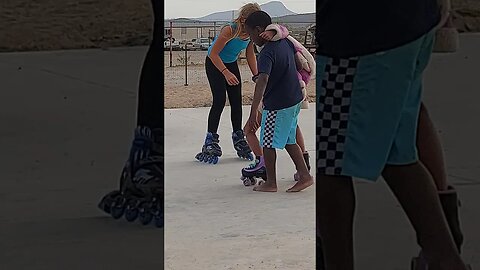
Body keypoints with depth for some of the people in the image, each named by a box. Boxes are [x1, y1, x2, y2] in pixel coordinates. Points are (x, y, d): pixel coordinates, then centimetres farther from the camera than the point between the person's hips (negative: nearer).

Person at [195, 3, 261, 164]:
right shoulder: (230, 30, -33)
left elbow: (250, 54, 0)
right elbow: (213, 53, -28)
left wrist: (256, 76, -7)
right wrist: (226, 73, -36)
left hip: (232, 64, 7)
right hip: (214, 64, -6)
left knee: (236, 102, 4)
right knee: (219, 101, -14)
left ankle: (238, 139, 15)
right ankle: (210, 142, -10)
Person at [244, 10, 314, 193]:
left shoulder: (267, 53, -23)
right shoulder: (285, 42, 4)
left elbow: (262, 80, -36)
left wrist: (253, 112, -40)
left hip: (277, 105, -9)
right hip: (295, 100, 9)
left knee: (268, 142, 5)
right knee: (288, 140, 18)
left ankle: (271, 183, 13)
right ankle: (304, 176, 16)